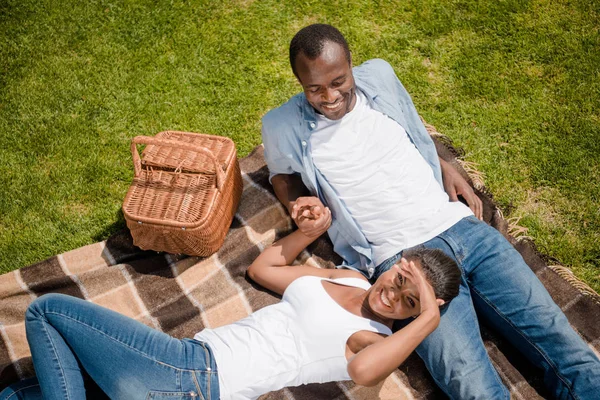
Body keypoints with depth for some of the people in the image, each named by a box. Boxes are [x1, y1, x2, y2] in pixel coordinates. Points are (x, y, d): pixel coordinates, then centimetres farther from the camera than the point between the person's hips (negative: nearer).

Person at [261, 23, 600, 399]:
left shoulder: (379, 74, 9)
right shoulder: (284, 126, 0)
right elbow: (282, 173, 20)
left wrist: (446, 167, 11)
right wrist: (300, 206, -2)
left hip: (463, 227, 4)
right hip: (401, 258, -4)